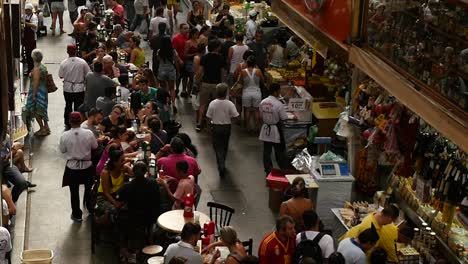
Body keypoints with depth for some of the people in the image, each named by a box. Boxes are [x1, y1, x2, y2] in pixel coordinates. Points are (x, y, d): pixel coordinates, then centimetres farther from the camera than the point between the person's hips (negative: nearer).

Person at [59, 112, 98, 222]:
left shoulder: (65, 136, -18)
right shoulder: (88, 133, -18)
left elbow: (62, 150, -4)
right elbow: (95, 146, -3)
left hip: (72, 167, -1)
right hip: (87, 166, 1)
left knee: (74, 192, 13)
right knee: (88, 188, 26)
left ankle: (77, 215, 21)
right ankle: (90, 207, 44)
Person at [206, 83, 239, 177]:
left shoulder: (212, 104, -14)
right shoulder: (230, 104, -15)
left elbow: (209, 117, -9)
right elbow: (235, 116, -13)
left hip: (215, 127, -1)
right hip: (226, 127, 1)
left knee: (218, 147, 4)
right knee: (225, 146, 20)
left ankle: (221, 166, -12)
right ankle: (222, 165, 36)